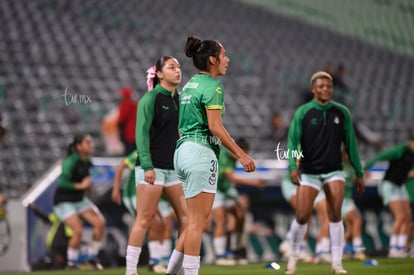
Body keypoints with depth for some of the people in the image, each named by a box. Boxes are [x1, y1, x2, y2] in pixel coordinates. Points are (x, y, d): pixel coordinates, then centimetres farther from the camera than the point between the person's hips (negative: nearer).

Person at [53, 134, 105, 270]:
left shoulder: (87, 162, 3)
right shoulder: (71, 161, -20)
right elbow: (62, 182, -27)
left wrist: (88, 185, 1)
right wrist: (80, 186, -27)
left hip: (80, 200, 8)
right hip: (64, 201, -8)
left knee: (100, 223, -6)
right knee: (78, 230, -21)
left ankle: (92, 257, 9)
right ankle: (71, 263, 0)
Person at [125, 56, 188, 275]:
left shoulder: (178, 99, 13)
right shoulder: (151, 99, -6)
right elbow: (141, 133, -12)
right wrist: (147, 165, -20)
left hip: (173, 167, 7)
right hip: (152, 167, -7)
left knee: (186, 217, 0)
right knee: (145, 219, -8)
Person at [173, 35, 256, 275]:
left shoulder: (190, 84, 17)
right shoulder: (212, 86, -10)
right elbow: (215, 126, -17)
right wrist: (241, 154, -15)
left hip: (183, 149, 9)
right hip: (201, 152, -9)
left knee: (201, 220, 12)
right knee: (198, 221, -7)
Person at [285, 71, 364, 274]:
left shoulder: (341, 112, 2)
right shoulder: (303, 113, -5)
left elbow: (350, 144, 7)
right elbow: (293, 142, -9)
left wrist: (359, 173, 7)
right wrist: (293, 167, -25)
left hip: (334, 171, 1)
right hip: (309, 172, -1)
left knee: (335, 215, -11)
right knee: (302, 217, -5)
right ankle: (293, 257, 17)